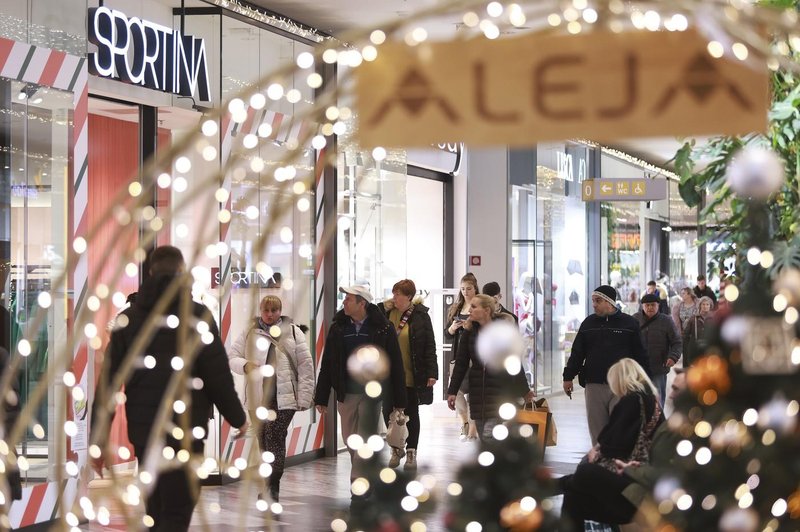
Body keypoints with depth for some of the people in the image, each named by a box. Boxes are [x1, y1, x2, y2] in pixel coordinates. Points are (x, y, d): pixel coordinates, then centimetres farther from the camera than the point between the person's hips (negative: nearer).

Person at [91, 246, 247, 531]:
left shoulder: (128, 318, 4)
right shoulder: (196, 315, -6)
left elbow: (107, 380, 3)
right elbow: (219, 376, -7)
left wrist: (99, 437, 7)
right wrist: (238, 418, 8)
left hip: (142, 429, 4)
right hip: (185, 430, -4)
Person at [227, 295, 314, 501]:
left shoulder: (293, 332, 4)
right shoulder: (250, 333, 9)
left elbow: (305, 366, 2)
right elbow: (231, 357, 10)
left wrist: (304, 397, -4)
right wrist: (245, 365, -13)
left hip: (284, 397, -3)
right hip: (257, 397, 3)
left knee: (275, 439, -13)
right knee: (263, 442, 9)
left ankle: (271, 487, -14)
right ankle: (269, 487, 21)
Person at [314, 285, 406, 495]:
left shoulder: (383, 329, -6)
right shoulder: (338, 328, 3)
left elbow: (396, 366, -3)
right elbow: (327, 366, 7)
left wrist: (399, 399, -4)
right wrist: (321, 398, 5)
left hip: (371, 393, -4)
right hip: (346, 393, 4)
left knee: (365, 439, -5)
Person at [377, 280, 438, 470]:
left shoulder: (420, 315, -6)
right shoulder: (386, 312, 1)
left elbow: (430, 346, -6)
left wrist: (432, 372, -11)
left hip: (412, 376, -3)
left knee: (411, 414, 8)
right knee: (388, 412, 3)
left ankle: (411, 452, 19)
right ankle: (396, 449, 24)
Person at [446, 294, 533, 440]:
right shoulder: (470, 331, 3)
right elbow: (461, 363, 5)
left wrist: (524, 390, 7)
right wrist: (452, 391, 1)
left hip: (500, 392, -4)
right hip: (477, 393, 4)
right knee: (484, 439, 7)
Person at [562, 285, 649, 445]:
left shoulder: (629, 323, 2)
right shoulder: (588, 323, 10)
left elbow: (640, 354, 4)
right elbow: (577, 353, 11)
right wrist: (568, 377, 5)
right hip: (594, 385, 3)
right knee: (597, 429, 6)